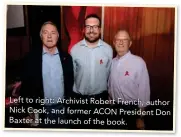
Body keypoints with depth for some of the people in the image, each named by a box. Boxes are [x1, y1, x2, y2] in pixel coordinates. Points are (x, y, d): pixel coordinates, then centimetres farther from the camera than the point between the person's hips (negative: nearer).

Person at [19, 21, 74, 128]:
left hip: (62, 107, 2)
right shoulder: (31, 58, -8)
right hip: (41, 110, -2)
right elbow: (26, 85, -5)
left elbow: (70, 82, 6)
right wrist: (29, 110, -5)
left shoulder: (66, 57, -1)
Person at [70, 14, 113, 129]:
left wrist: (109, 94, 8)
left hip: (100, 96, 1)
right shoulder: (75, 49, -10)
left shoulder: (108, 49, -9)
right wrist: (70, 95, 4)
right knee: (81, 125, 19)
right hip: (79, 97, 0)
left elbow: (110, 74, 1)